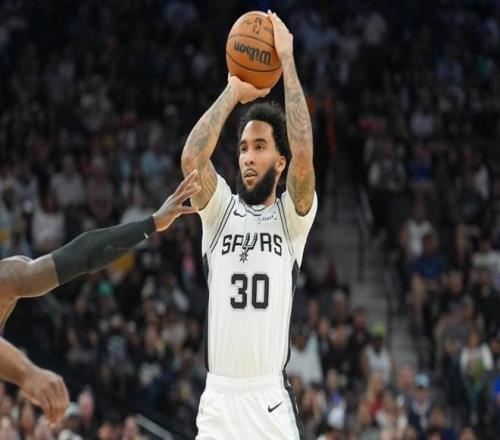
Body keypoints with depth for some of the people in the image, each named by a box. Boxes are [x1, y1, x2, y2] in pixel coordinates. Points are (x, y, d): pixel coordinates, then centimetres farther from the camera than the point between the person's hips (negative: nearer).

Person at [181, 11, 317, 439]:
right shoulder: (220, 209, 9)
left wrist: (286, 59, -11)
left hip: (272, 400, -2)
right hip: (219, 399, 2)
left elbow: (303, 156, -15)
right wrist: (233, 91, -4)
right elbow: (192, 158, -10)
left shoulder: (292, 216, 3)